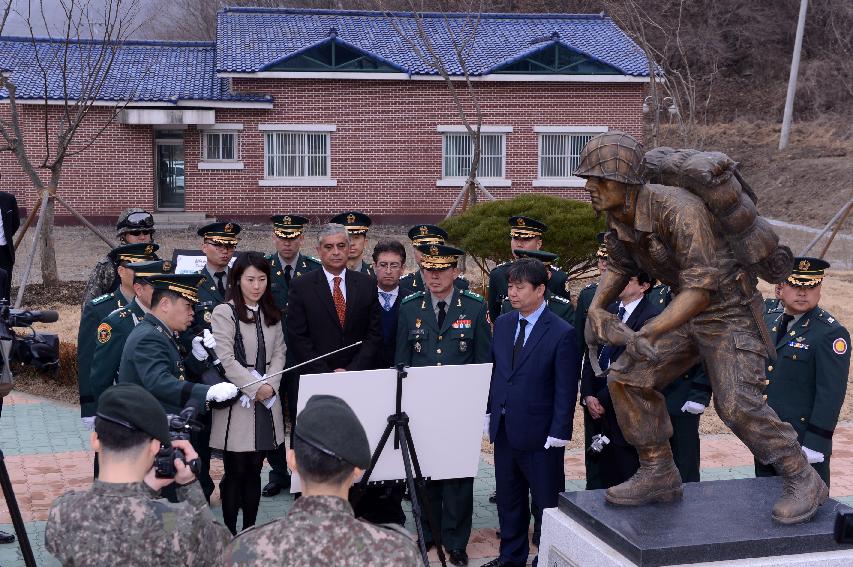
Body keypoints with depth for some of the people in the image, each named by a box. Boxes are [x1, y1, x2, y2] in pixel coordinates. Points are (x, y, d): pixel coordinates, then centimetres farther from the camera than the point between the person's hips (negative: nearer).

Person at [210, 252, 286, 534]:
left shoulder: (271, 313, 14)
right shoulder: (224, 312, -6)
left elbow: (279, 353, 10)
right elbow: (226, 360, -12)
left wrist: (270, 385, -5)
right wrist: (255, 388, -14)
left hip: (267, 401, 5)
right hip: (237, 401, -5)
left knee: (254, 470, 9)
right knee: (235, 471, -1)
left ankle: (250, 530, 16)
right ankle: (230, 532, 7)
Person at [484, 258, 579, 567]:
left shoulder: (562, 333, -13)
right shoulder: (502, 324, 6)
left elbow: (566, 391, -12)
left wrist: (558, 434, -14)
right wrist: (490, 413, 9)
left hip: (539, 435, -6)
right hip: (504, 429, 6)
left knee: (547, 504, 7)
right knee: (508, 500, 17)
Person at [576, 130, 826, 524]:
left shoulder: (679, 210, -31)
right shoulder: (618, 215, -5)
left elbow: (701, 287, -34)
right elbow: (619, 265, 14)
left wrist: (649, 333, -41)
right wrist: (597, 306, -3)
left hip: (730, 311, -8)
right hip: (688, 313, 8)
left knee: (737, 404, -19)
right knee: (629, 379, 1)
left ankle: (803, 482, 1)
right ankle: (658, 476, 13)